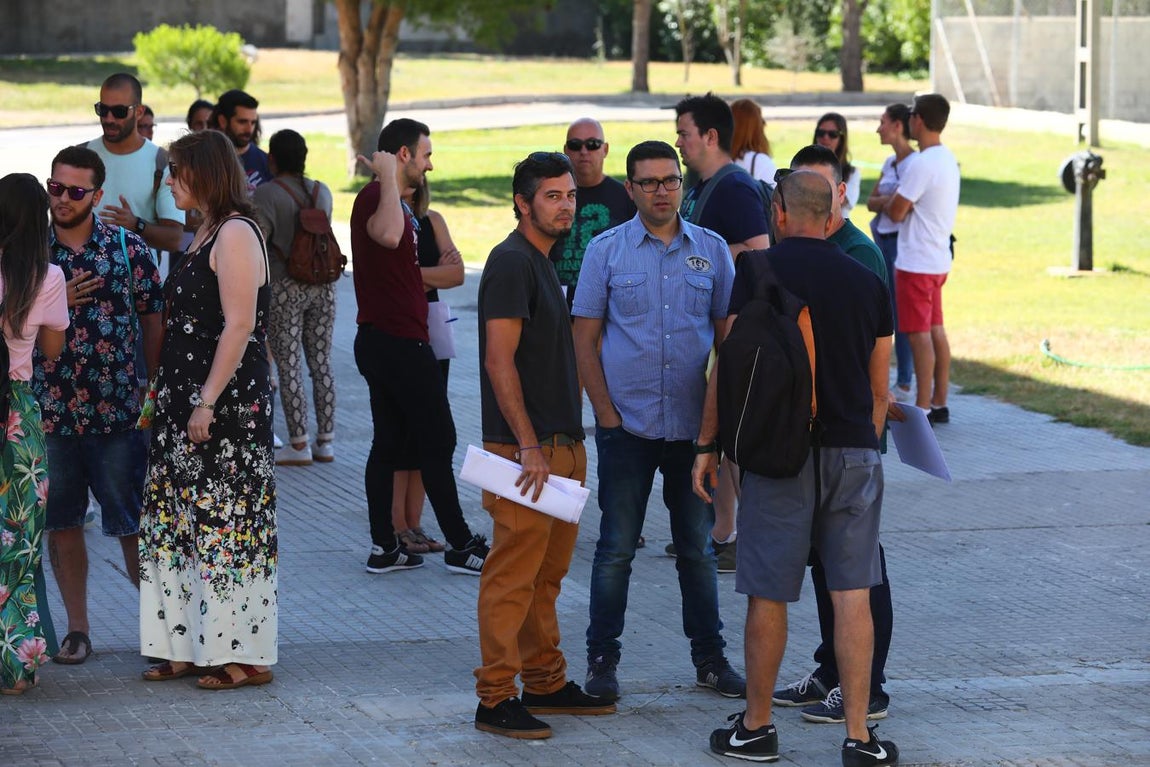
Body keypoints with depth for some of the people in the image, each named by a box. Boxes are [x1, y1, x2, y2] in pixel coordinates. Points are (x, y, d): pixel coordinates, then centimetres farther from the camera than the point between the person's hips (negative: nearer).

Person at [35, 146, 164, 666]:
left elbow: (152, 322, 6)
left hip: (118, 411, -2)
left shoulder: (128, 248, 1)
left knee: (132, 524, 2)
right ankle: (77, 630, 16)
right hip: (48, 409, 2)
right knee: (61, 524, 7)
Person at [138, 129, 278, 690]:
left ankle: (245, 656, 0)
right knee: (179, 521, 11)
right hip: (188, 400, 10)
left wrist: (208, 401, -22)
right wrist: (169, 398, 17)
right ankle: (190, 647, 17)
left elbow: (238, 325, -20)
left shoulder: (235, 234, -13)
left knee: (226, 521, -5)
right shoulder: (206, 233, 16)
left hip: (228, 404, -10)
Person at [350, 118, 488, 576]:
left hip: (381, 343, 11)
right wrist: (387, 178, -32)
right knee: (437, 443, -2)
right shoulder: (376, 198, -17)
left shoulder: (394, 202, 18)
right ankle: (461, 546, 5)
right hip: (400, 344, -11)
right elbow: (388, 236, -41)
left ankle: (384, 547, 12)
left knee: (388, 443, 10)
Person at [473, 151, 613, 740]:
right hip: (526, 448, -10)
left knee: (547, 574, 15)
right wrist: (529, 446, -21)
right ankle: (495, 700, -4)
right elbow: (500, 361, -19)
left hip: (559, 444, 10)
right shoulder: (511, 262, -13)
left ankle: (544, 684, 23)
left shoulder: (541, 263, 17)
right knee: (513, 574, -7)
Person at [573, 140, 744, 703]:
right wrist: (605, 412, -7)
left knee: (698, 546, 10)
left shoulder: (712, 250, 5)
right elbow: (584, 336, 0)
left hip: (694, 425, 2)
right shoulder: (606, 250, 0)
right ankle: (602, 659, 10)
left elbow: (727, 335, 9)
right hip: (627, 425, -2)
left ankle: (710, 657, 19)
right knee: (616, 548, 2)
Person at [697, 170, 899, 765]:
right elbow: (879, 388, 13)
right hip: (854, 450, 3)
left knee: (769, 595, 6)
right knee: (852, 594, 3)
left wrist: (707, 444, 5)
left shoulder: (757, 271, -3)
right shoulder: (867, 282, 8)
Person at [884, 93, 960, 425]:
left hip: (916, 262, -9)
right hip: (939, 258, 9)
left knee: (919, 334, -6)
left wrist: (886, 203, 3)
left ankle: (923, 408, -4)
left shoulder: (922, 165, -20)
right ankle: (939, 403, 18)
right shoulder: (948, 159, 10)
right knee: (935, 330, 13)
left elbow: (896, 212, -16)